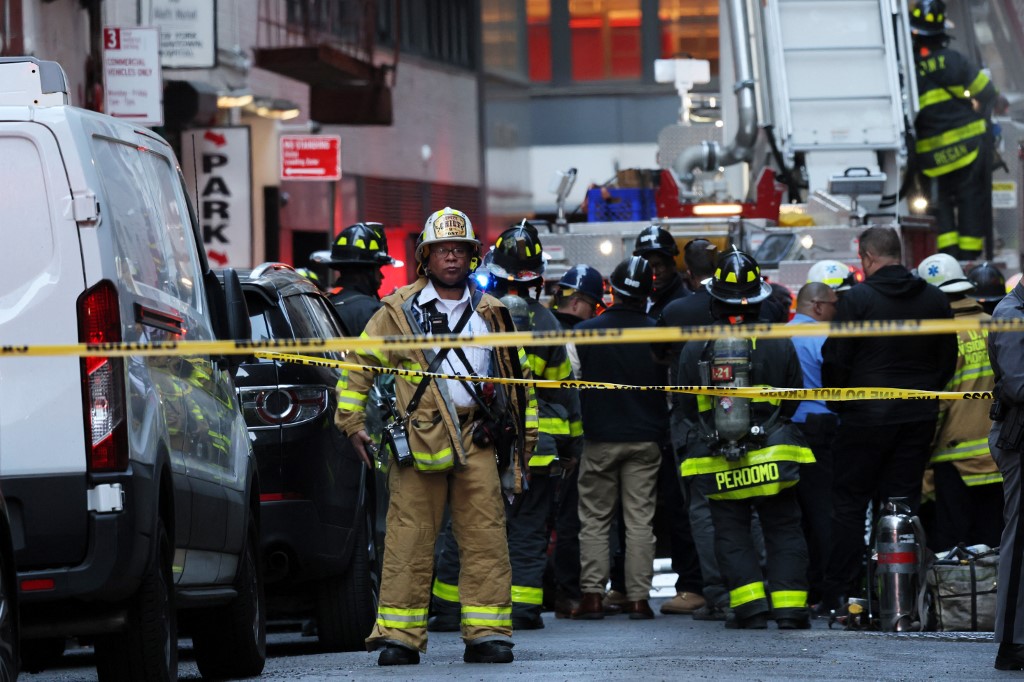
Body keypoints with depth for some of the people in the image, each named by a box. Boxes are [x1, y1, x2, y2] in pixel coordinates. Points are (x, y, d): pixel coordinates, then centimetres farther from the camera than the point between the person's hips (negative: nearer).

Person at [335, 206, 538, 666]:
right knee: (408, 542, -2)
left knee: (486, 540, -2)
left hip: (476, 443, 2)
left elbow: (516, 374, 23)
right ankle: (399, 637, 1)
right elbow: (360, 365, 10)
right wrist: (352, 423, 5)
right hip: (417, 440, -2)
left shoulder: (490, 313, 14)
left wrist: (526, 431, 20)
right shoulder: (400, 311, 5)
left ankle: (486, 634, 2)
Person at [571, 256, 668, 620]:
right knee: (640, 520, 4)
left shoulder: (585, 332, -8)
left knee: (594, 520, 7)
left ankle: (592, 595, 1)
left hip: (600, 439, -1)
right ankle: (638, 597, 1)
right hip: (645, 440, 1)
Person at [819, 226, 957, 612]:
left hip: (865, 417, -4)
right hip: (919, 418, 4)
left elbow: (835, 360, -10)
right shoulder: (935, 301, 4)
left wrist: (838, 404, 5)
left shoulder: (856, 300, -11)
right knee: (904, 503, 9)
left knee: (849, 505, 4)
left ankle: (836, 595, 1)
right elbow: (948, 361, 10)